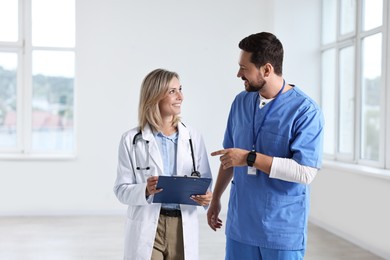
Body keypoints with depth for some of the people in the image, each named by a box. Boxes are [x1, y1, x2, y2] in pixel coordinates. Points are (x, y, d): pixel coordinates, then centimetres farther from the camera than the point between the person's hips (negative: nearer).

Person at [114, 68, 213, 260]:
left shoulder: (194, 138, 4)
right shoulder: (132, 140, -2)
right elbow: (121, 189, -2)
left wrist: (206, 197, -15)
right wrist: (145, 190, -21)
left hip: (184, 230, 3)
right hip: (146, 231, -2)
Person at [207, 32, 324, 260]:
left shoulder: (306, 110, -14)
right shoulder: (241, 102, 5)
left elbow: (306, 172, -21)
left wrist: (251, 158, -20)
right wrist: (216, 199, 15)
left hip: (283, 231, -5)